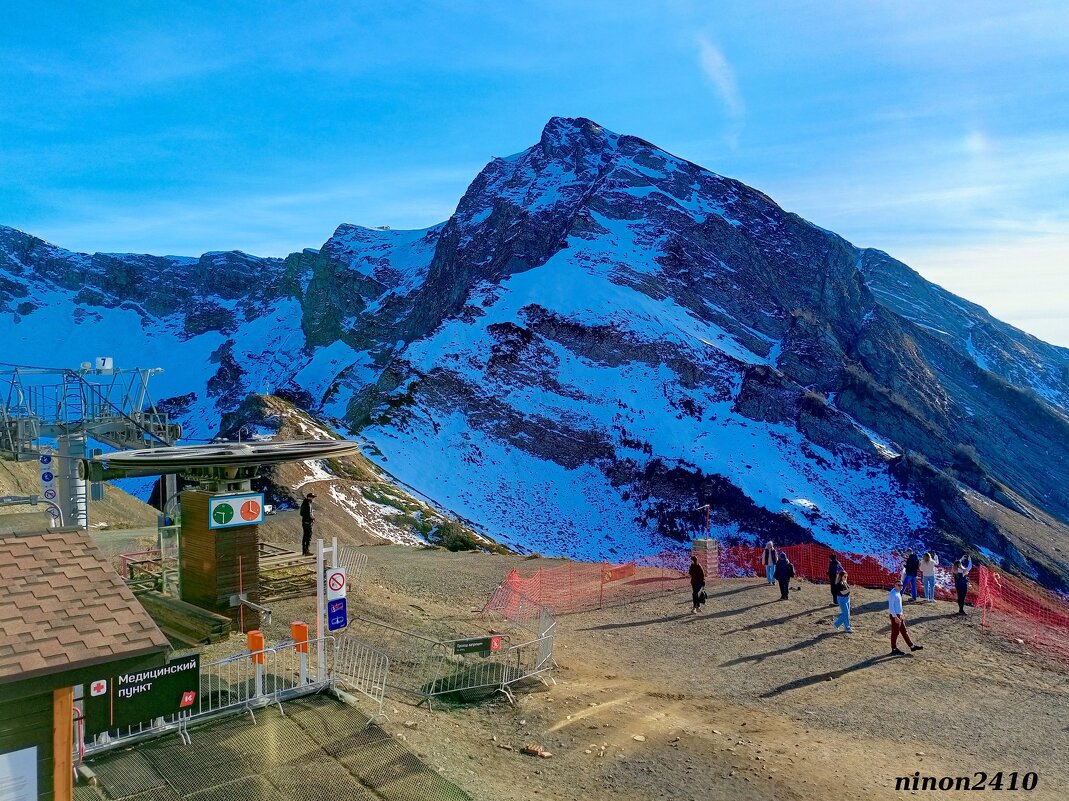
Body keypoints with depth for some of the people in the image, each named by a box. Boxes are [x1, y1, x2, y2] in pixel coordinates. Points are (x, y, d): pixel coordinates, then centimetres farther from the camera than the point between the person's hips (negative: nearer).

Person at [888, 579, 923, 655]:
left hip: (899, 615, 9)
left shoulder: (898, 593, 12)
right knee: (895, 632, 0)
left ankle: (912, 646, 21)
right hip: (895, 616, -9)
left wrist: (902, 614, 23)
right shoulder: (892, 594, -18)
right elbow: (891, 606, -22)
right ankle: (894, 649, 9)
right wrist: (895, 617, -24)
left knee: (904, 631, 14)